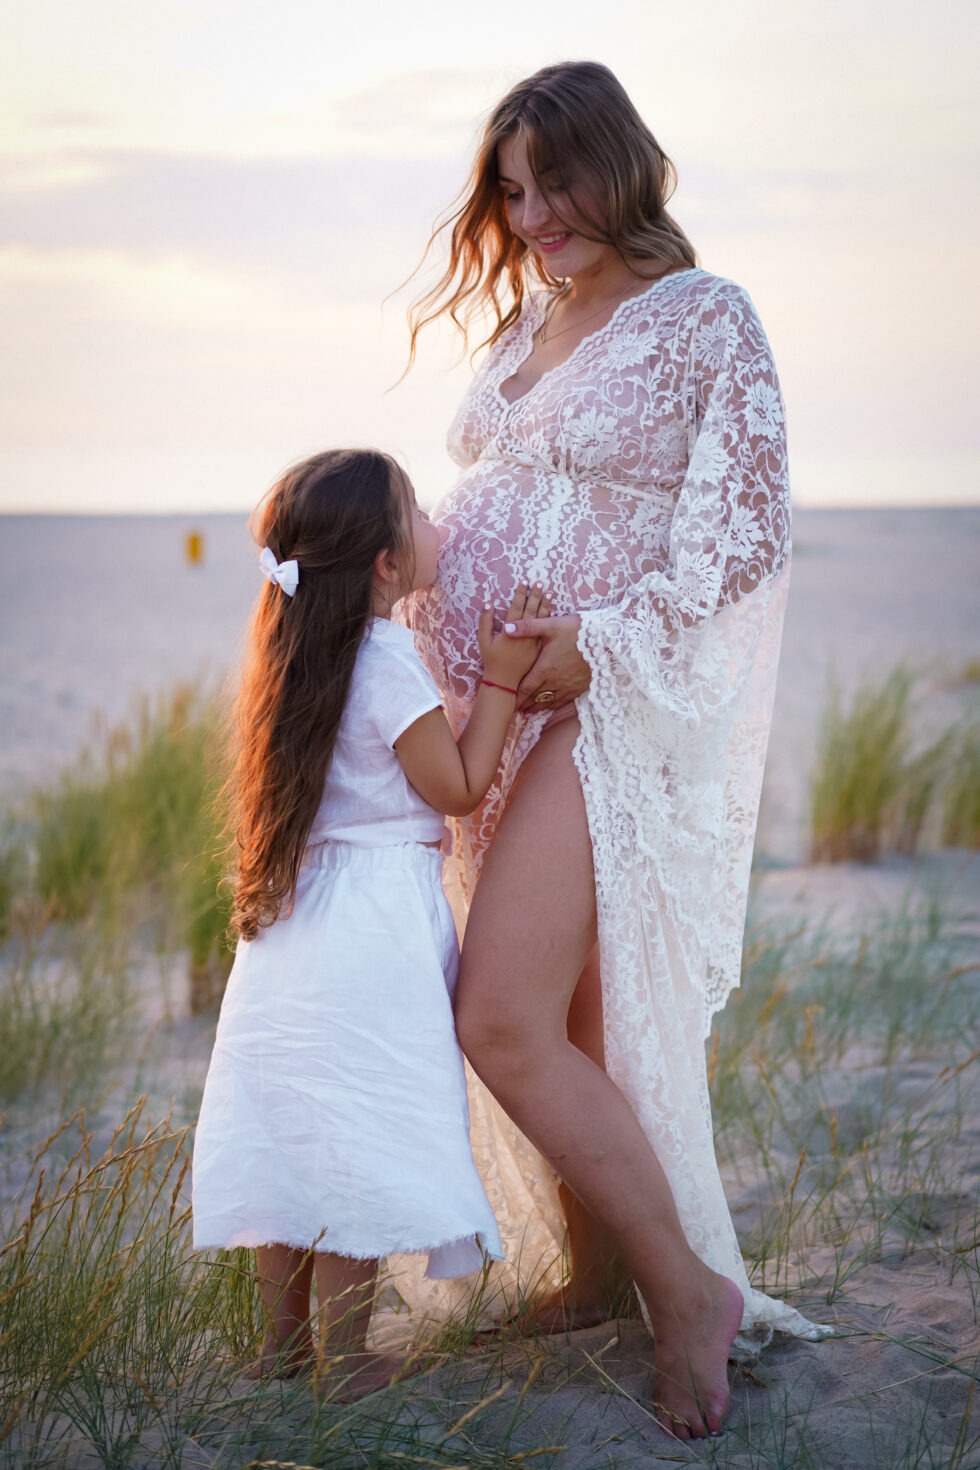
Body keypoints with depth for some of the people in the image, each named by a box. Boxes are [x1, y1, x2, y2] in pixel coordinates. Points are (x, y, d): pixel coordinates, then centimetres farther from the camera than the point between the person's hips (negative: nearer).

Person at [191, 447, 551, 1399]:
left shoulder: (305, 653, 10)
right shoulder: (387, 662, -17)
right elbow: (458, 788, -11)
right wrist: (499, 677, -7)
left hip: (296, 919, 9)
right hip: (372, 928, -9)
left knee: (295, 1131, 14)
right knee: (359, 1140, 0)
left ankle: (282, 1338, 25)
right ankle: (343, 1359, 9)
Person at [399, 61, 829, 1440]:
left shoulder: (707, 317, -5)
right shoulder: (527, 321, 16)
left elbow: (751, 536, -10)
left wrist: (606, 639, -17)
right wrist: (428, 594, 5)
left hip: (609, 705, -7)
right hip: (493, 707, 7)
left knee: (504, 1022, -15)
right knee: (555, 1014, 10)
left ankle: (691, 1289, 0)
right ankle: (595, 1266, 26)